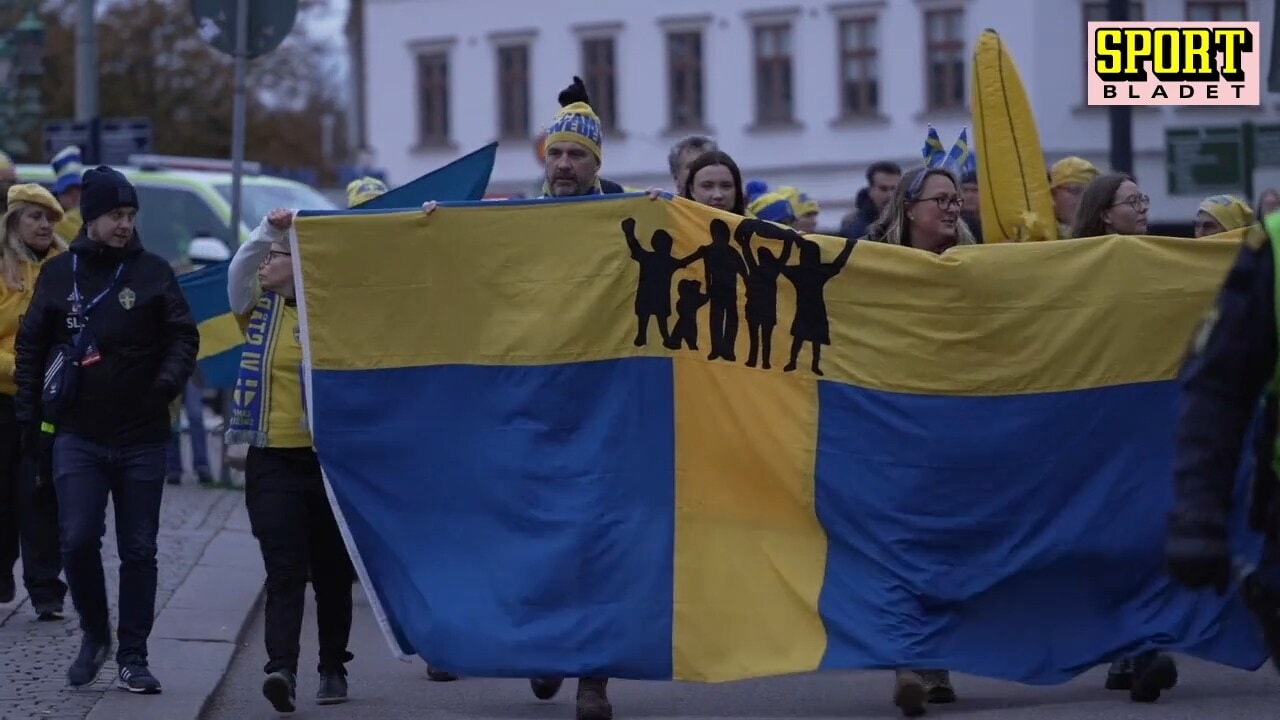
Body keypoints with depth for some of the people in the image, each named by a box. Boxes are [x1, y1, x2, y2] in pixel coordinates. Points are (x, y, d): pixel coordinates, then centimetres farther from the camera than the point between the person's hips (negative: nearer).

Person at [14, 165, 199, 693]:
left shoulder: (153, 272, 1)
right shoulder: (58, 273, 4)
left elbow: (183, 336, 0)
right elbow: (31, 345, 11)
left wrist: (169, 380, -18)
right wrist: (29, 410, 4)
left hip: (142, 437, 0)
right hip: (79, 436, 0)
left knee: (139, 550, 3)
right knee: (78, 539, -12)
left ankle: (133, 656, 12)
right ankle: (94, 634, 11)